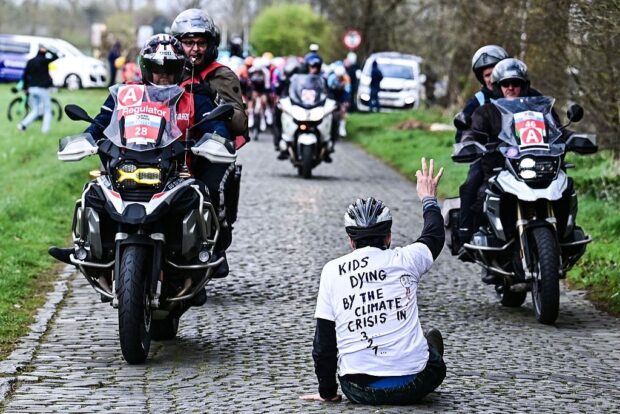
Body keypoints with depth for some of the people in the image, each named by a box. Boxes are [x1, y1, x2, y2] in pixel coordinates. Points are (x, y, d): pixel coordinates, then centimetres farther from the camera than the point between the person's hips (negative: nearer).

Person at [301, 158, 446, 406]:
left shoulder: (332, 271, 0)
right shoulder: (404, 261, -1)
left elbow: (324, 341, 2)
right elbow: (434, 236, 22)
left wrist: (327, 391, 14)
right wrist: (429, 199, 40)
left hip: (359, 390, 0)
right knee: (432, 338, 30)